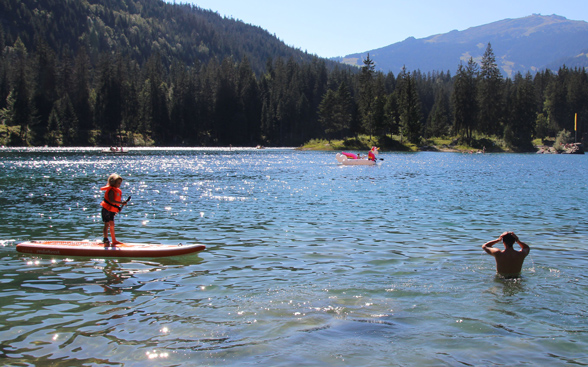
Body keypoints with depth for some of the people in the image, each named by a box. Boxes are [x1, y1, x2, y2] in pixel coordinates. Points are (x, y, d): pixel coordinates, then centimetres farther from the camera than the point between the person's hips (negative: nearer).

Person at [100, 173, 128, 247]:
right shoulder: (111, 190, -19)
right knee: (107, 224, -10)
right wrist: (121, 203, -35)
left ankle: (114, 240, 23)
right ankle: (106, 241, -9)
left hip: (112, 210, 10)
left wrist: (118, 208, 7)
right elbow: (111, 200, -32)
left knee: (112, 225, 15)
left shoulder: (117, 191, 11)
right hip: (106, 210, -9)